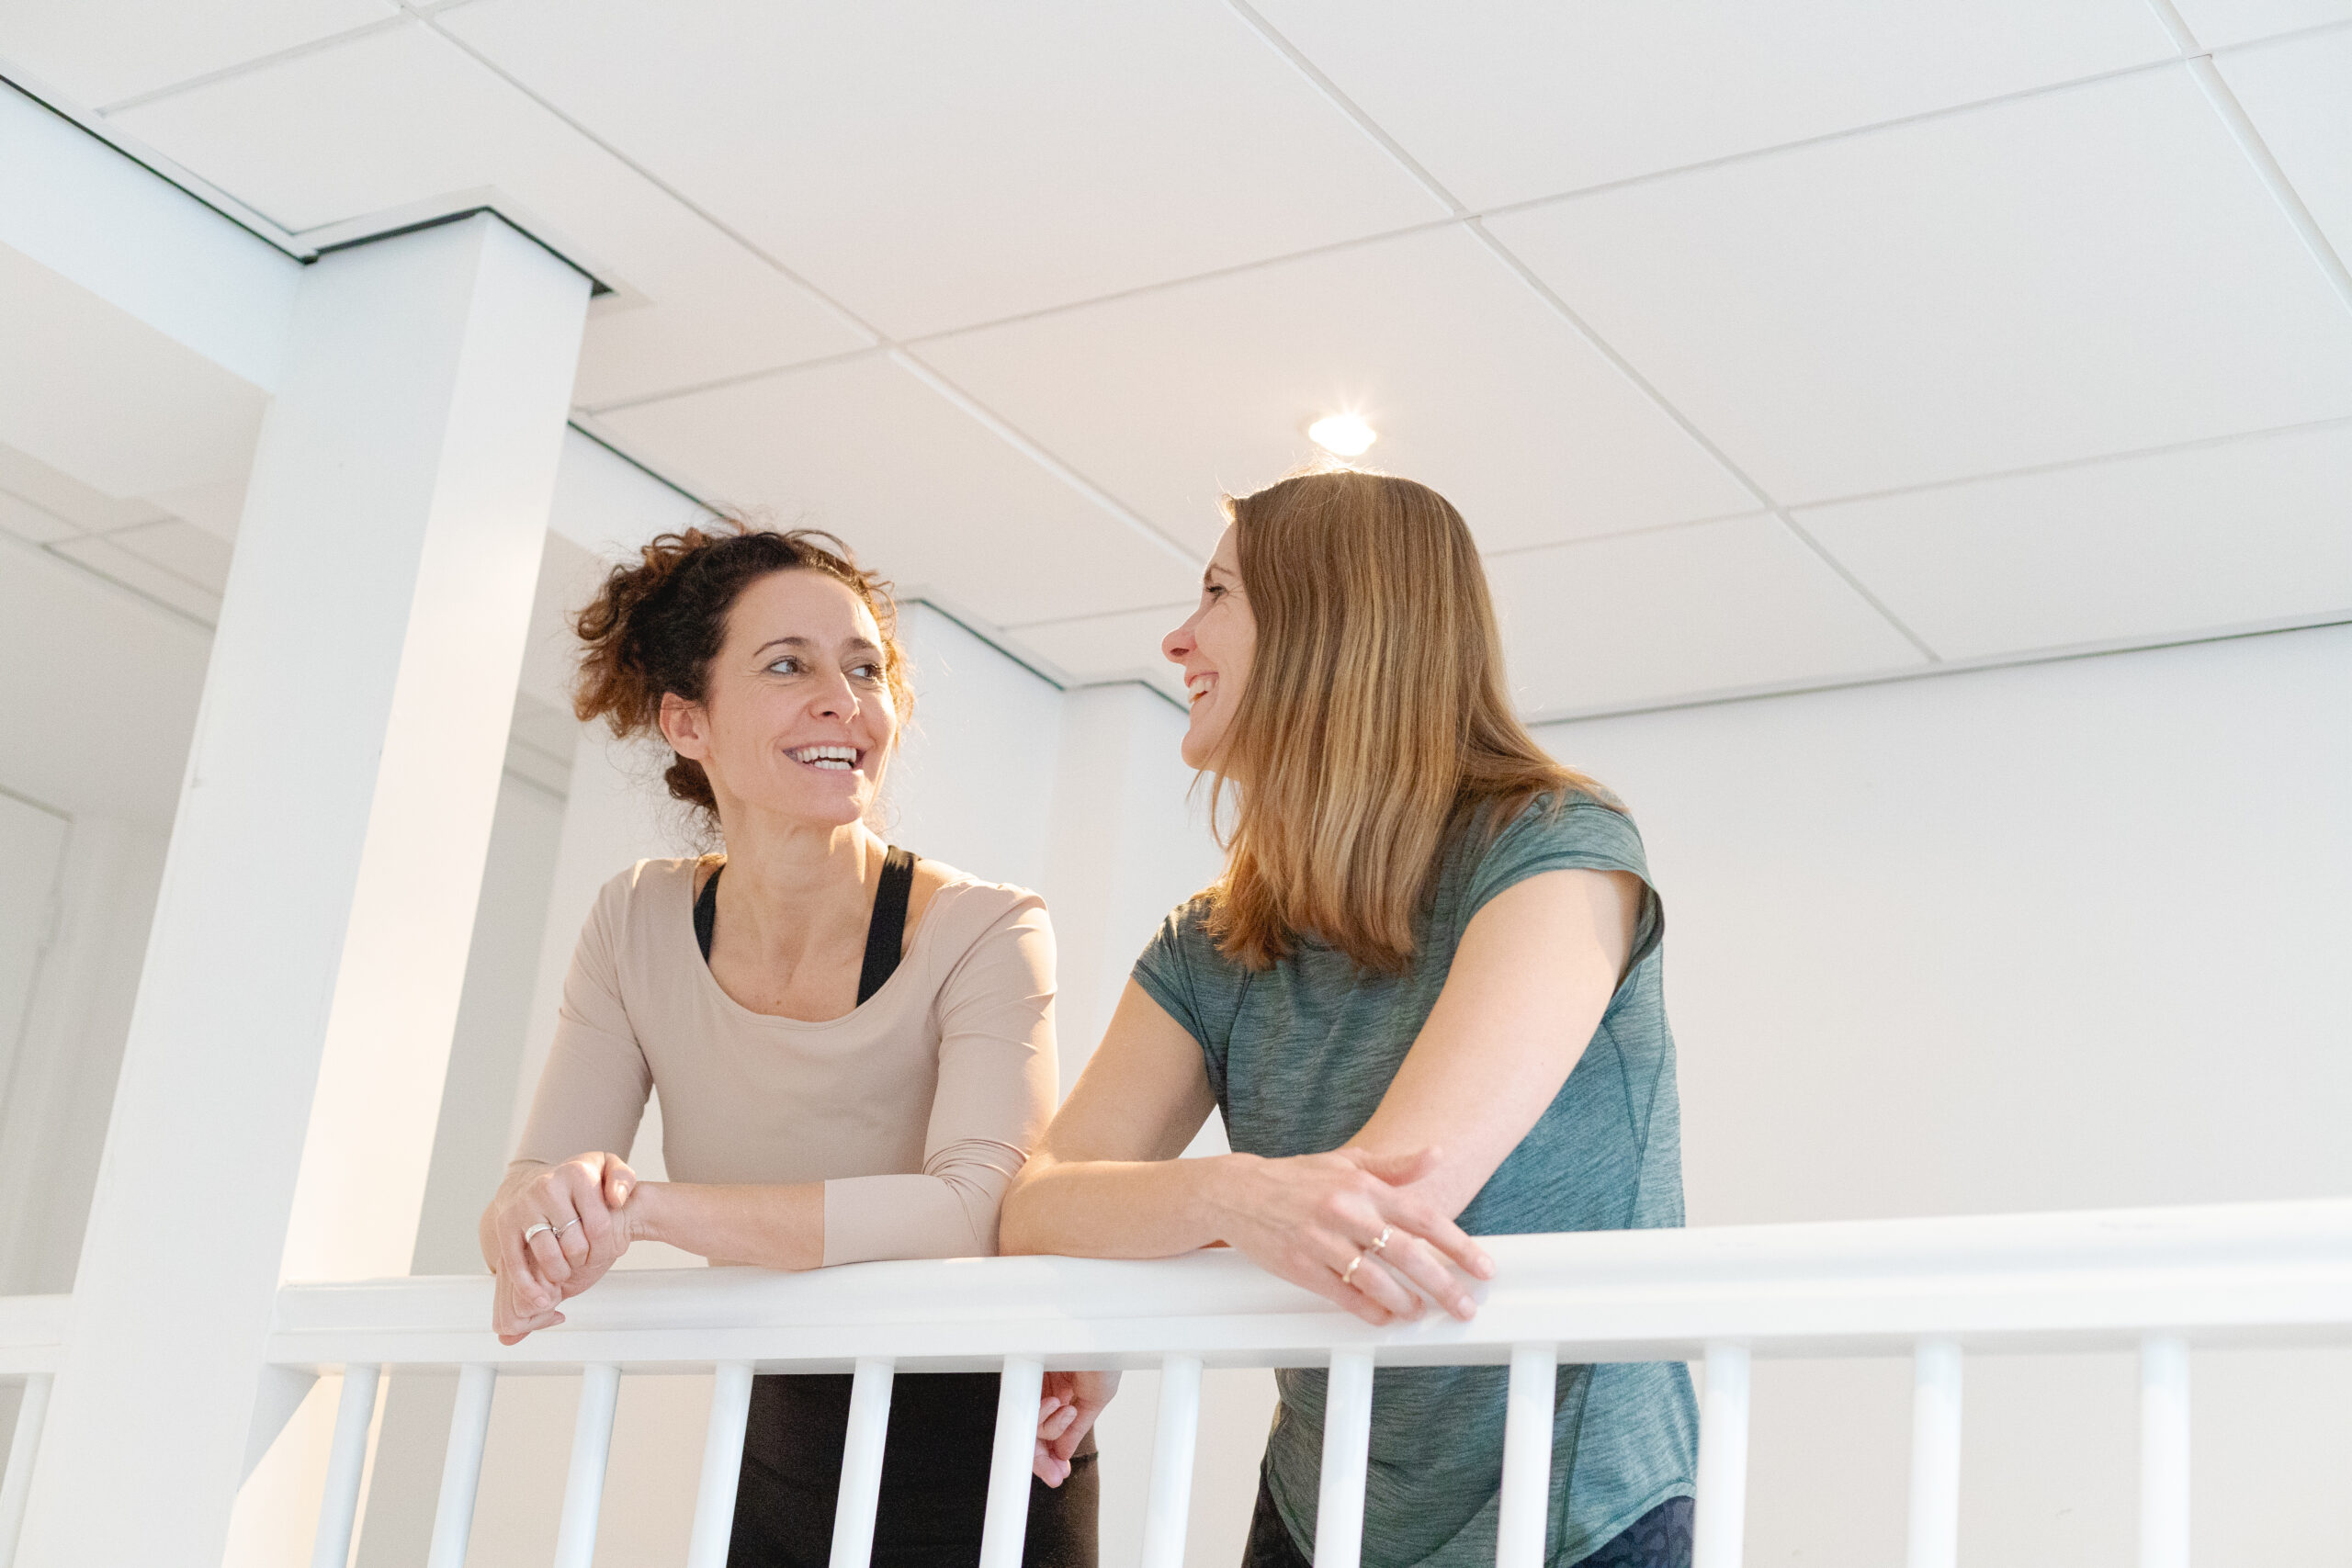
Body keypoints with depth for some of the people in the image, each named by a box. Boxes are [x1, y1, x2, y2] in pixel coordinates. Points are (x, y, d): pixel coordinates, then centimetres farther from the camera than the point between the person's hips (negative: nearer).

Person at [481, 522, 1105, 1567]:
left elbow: (972, 1216, -31)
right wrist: (539, 1218, -32)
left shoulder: (984, 933, -17)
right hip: (772, 1473, 4)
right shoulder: (639, 926, -3)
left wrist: (643, 1207, -38)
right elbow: (532, 1191, -8)